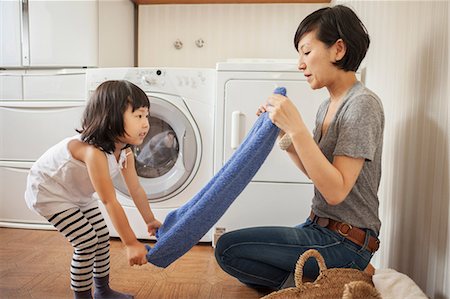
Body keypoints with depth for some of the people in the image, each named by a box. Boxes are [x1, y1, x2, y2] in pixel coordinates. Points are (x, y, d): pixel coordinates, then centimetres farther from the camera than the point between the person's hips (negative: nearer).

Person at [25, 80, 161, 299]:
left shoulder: (125, 151, -14)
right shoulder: (93, 151, -40)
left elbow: (136, 189, -2)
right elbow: (110, 202, -37)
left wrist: (150, 220, 8)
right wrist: (131, 243, -31)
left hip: (78, 194, 8)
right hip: (48, 190, -8)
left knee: (102, 237, 9)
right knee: (87, 242, -13)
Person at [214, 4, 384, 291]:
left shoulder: (363, 104, -18)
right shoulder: (328, 106, 8)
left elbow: (336, 191, -25)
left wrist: (296, 127, -29)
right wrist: (284, 131, 1)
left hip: (345, 244, -9)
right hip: (321, 228, 9)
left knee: (227, 248, -13)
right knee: (234, 247, 15)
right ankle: (304, 280, 10)